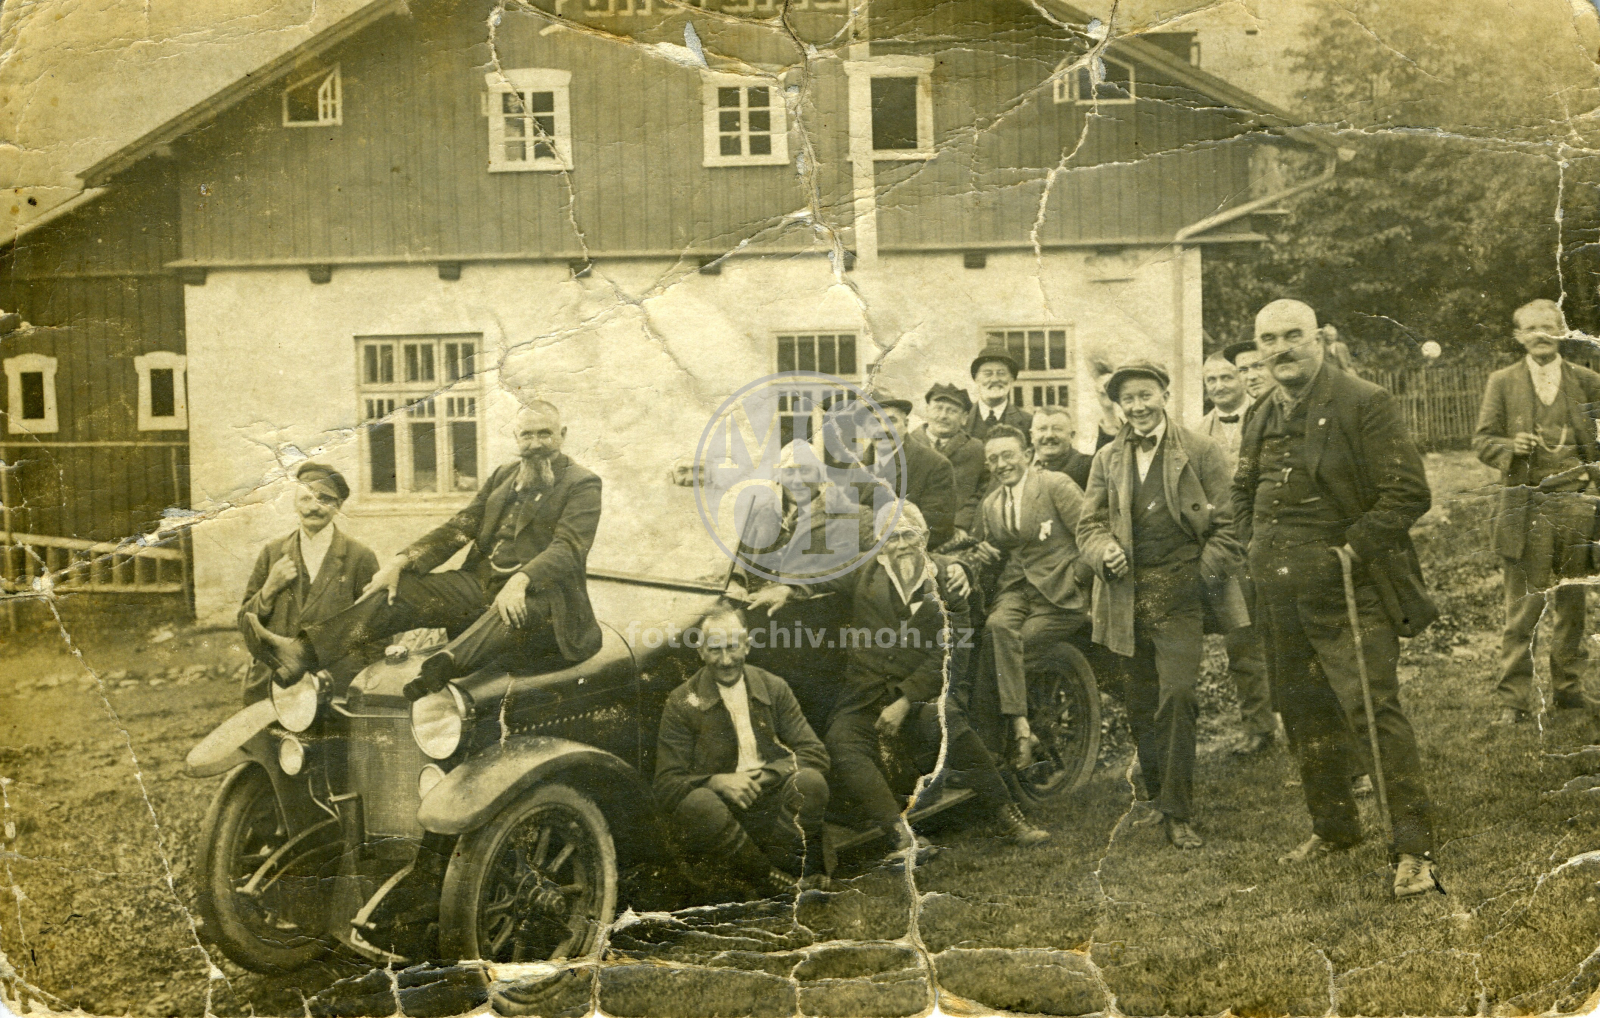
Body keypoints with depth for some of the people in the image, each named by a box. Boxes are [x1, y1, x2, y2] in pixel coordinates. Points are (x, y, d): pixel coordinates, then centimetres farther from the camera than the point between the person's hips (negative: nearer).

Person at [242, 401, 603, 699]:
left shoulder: (583, 485, -2)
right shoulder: (503, 476, 19)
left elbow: (567, 549, -17)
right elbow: (459, 527, 11)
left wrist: (520, 581, -35)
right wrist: (402, 561, -5)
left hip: (540, 594, -6)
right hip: (482, 582, 6)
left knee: (510, 613, -41)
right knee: (401, 590, -14)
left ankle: (439, 670, -68)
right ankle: (300, 654, -29)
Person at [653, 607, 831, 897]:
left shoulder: (773, 688, 9)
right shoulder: (681, 703, 2)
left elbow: (815, 754, 3)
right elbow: (666, 787, -3)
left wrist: (765, 775, -14)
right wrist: (717, 782, -22)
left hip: (770, 806, 1)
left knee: (810, 781, -28)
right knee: (697, 804, -36)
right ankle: (772, 881, -21)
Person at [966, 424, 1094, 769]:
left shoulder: (1056, 485, -3)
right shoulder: (990, 504, 17)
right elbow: (991, 550, 26)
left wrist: (1076, 577, -7)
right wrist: (981, 551, 4)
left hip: (1059, 592, -4)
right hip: (1015, 589, 4)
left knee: (1012, 650, -22)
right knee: (999, 625, -29)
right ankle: (1020, 727, -32)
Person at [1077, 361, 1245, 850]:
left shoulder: (1201, 452, 3)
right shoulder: (1107, 459, 14)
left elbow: (1227, 523, 1)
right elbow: (1089, 522, 13)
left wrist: (1205, 574, -10)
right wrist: (1104, 550, -8)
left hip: (1180, 595, -4)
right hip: (1127, 597, 4)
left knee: (1177, 696, -12)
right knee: (1140, 705, 8)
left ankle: (1178, 813, -5)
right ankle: (1156, 797, 22)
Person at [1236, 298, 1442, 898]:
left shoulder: (1364, 404, -9)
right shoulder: (1264, 418, 12)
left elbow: (1409, 493, -14)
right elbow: (1243, 490, 29)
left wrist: (1352, 549, -16)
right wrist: (1254, 543, 14)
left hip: (1350, 590, -7)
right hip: (1281, 595, 7)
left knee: (1374, 708, -12)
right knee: (1306, 714, 14)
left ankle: (1415, 848, -6)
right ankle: (1332, 827, 30)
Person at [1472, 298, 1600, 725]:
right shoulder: (1502, 382, 4)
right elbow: (1482, 440, 3)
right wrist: (1511, 447, -16)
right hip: (1524, 507, -2)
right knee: (1522, 609, -2)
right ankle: (1513, 700, 4)